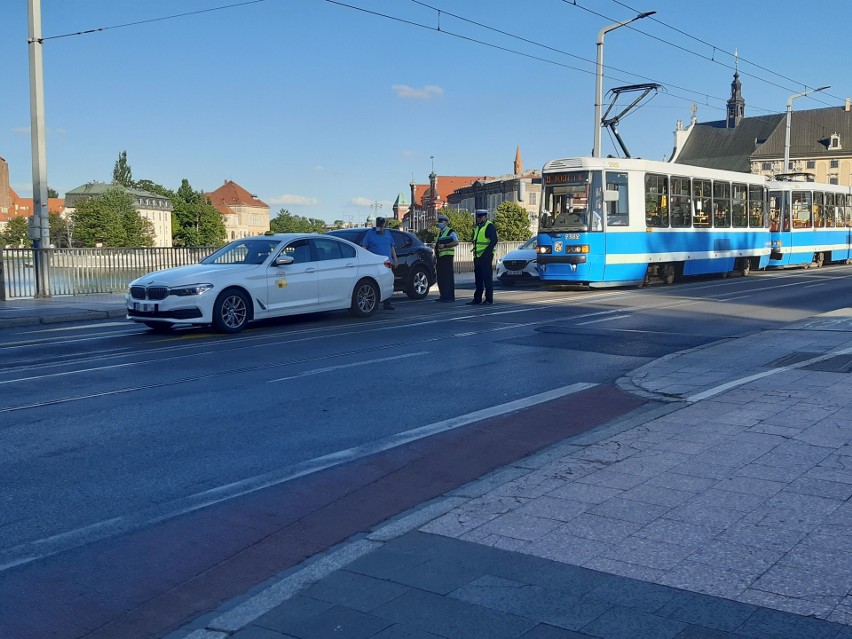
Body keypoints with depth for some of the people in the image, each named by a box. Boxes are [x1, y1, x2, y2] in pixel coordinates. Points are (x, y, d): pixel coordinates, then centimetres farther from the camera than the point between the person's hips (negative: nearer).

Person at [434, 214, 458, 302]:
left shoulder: (450, 232, -4)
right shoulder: (439, 232, 21)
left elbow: (456, 242, -18)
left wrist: (444, 245, -25)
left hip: (447, 256, -8)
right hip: (440, 257, 8)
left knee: (447, 277, -9)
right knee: (440, 277, 8)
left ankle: (449, 297, -7)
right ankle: (443, 296, 14)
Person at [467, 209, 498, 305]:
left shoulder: (489, 226, -8)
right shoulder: (477, 227, 19)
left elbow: (494, 241, -16)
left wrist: (486, 252, -19)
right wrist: (475, 252, 13)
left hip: (486, 257, -9)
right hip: (477, 257, 9)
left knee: (487, 278, -6)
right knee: (478, 278, 11)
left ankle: (489, 299, -3)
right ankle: (477, 299, 16)